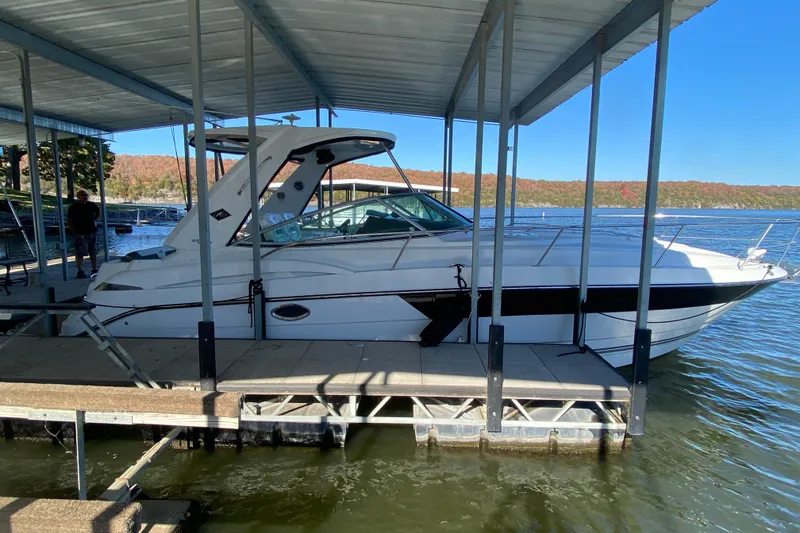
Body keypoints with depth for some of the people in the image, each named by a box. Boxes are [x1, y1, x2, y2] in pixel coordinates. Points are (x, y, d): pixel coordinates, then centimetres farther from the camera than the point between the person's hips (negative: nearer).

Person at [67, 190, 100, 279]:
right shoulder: (73, 207, -5)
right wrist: (74, 231, -13)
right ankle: (80, 271, -2)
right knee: (80, 253, -6)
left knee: (93, 252, 10)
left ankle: (94, 269, 19)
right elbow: (69, 221, -6)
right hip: (80, 234, -5)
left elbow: (98, 212, 30)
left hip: (92, 232, 5)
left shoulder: (92, 205, 9)